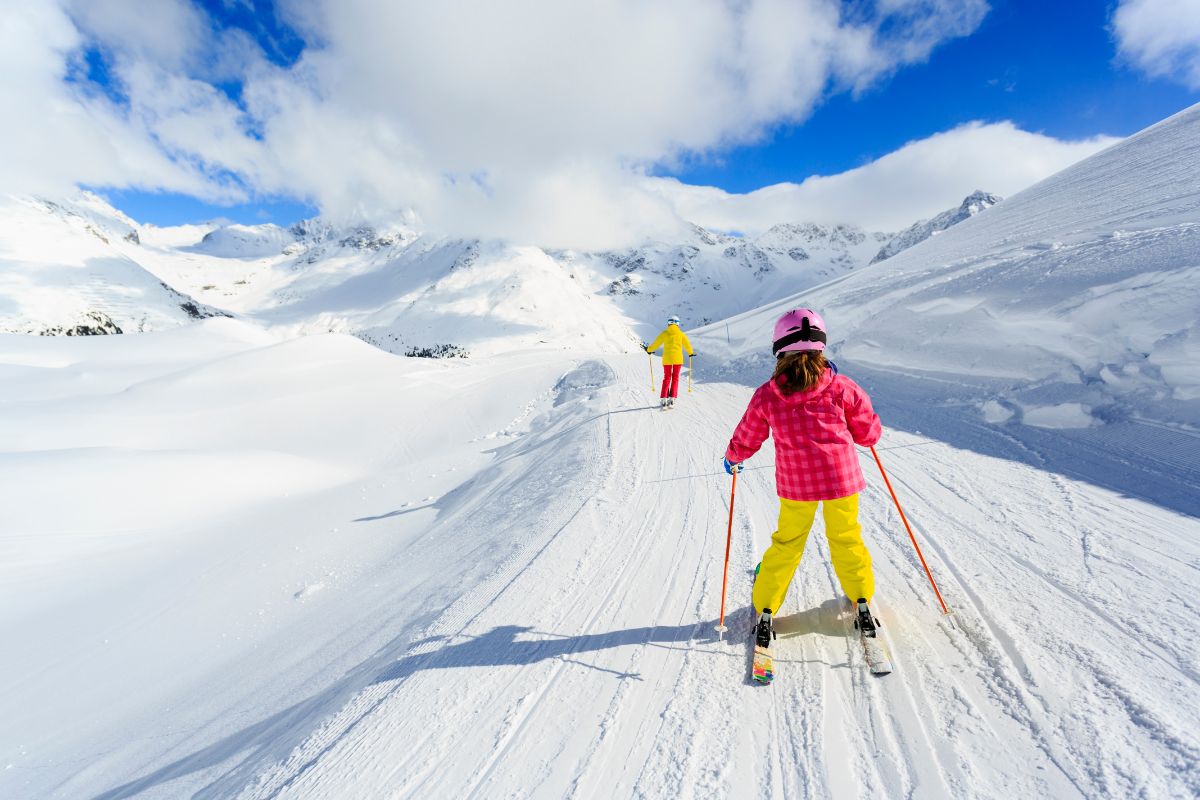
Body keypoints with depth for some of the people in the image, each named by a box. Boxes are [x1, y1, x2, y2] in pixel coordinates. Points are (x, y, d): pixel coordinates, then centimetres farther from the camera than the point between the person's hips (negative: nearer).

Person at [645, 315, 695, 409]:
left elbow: (656, 343, 6)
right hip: (678, 359, 0)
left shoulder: (664, 333, -1)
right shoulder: (681, 334, 1)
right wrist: (691, 353, 28)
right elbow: (687, 345, 9)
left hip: (667, 359, 0)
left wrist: (649, 350, 24)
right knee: (675, 379, 10)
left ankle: (663, 400, 0)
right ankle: (672, 399, 4)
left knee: (666, 379, 8)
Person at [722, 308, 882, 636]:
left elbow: (746, 440, 4)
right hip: (842, 478, 0)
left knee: (786, 543, 18)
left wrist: (731, 458, 24)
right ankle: (861, 600, 36)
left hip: (795, 484, 1)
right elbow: (869, 434, 2)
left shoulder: (766, 396, -7)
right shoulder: (841, 388, -8)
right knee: (847, 538, 23)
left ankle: (765, 608, 26)